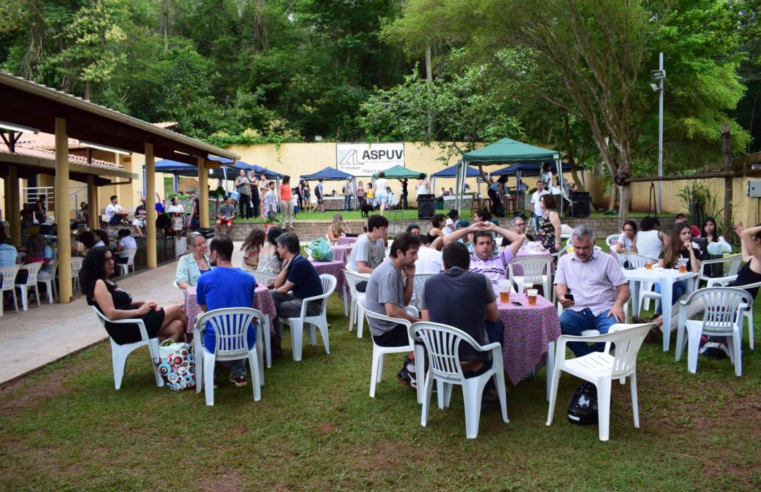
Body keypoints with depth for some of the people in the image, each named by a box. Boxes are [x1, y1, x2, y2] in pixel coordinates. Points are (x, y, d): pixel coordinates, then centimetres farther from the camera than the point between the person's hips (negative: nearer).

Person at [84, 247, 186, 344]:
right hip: (126, 329, -9)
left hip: (133, 321, 9)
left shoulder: (108, 281, 17)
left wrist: (143, 303, 2)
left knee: (177, 326, -8)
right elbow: (111, 314, -24)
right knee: (176, 309, -2)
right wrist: (139, 311, -17)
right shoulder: (98, 284, -13)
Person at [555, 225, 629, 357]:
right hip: (577, 310, 1)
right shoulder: (565, 260, 16)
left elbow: (623, 288, 6)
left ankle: (586, 357, -7)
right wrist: (561, 296, -16)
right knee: (561, 325, -34)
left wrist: (618, 304, -16)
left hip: (604, 309, -1)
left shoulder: (607, 259, 9)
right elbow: (560, 285, 10)